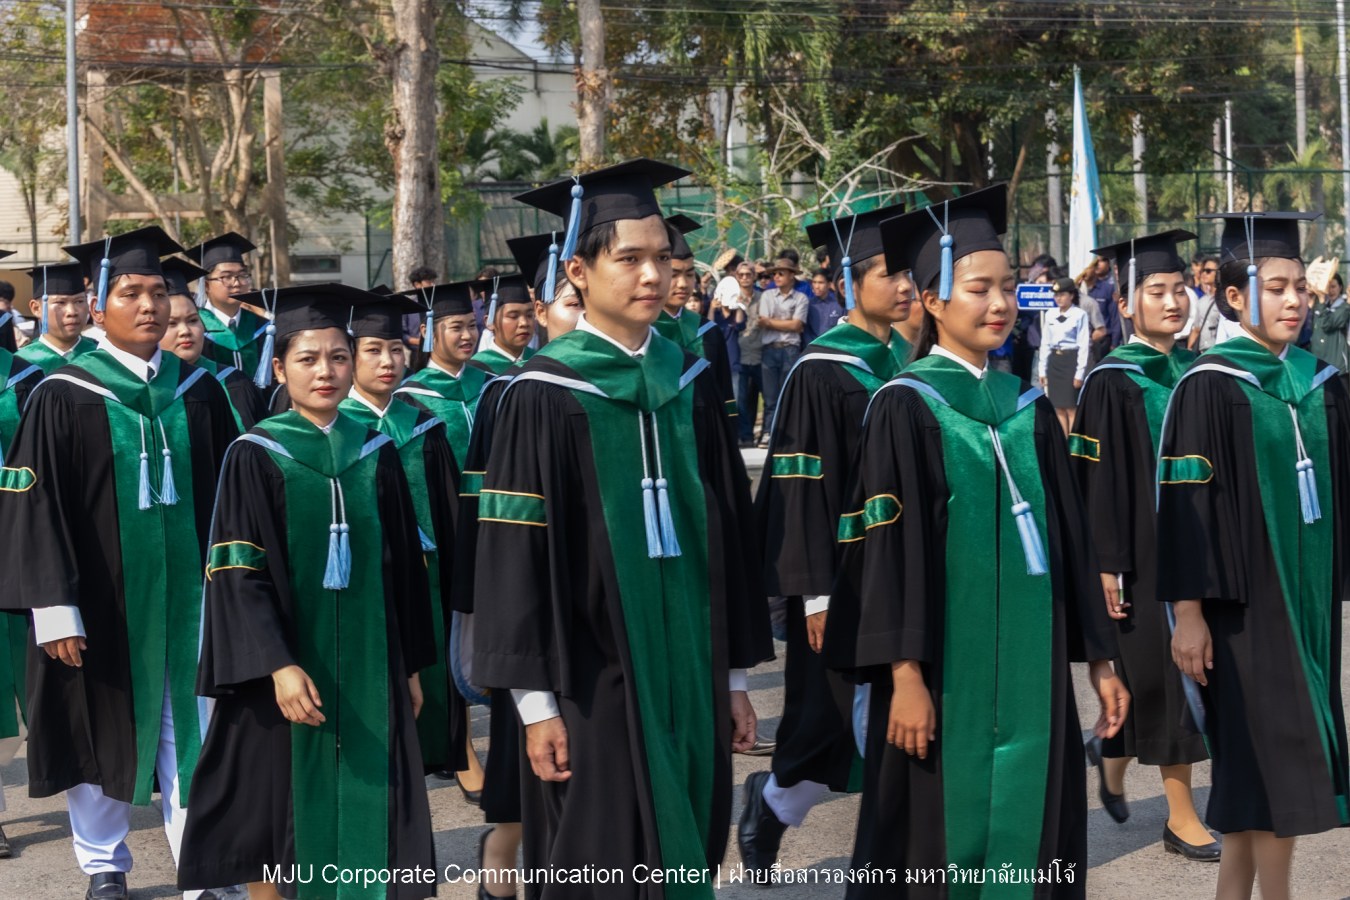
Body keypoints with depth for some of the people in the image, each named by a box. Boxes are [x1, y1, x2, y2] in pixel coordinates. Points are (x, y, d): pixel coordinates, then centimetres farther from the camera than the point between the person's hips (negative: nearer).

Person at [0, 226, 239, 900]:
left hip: (186, 595, 2)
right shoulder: (64, 399, -6)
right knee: (103, 733, 10)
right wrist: (54, 609, -13)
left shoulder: (198, 391, 5)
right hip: (103, 600, -2)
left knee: (191, 732, 3)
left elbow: (229, 492, 11)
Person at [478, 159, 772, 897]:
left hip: (689, 672, 5)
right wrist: (536, 702, -12)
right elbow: (517, 557, -9)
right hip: (594, 679, -5)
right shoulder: (543, 395, -8)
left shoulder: (689, 382, 8)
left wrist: (734, 676, 11)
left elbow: (726, 534, 12)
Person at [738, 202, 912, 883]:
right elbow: (802, 487, -15)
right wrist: (817, 594, -17)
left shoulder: (906, 362, 8)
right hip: (843, 571, -6)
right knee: (832, 717, 3)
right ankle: (771, 805, 29)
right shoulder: (821, 370, -13)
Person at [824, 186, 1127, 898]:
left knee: (1025, 834, 8)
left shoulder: (1027, 407, 11)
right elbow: (889, 550, -10)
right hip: (946, 664, -5)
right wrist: (904, 675, -16)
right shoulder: (905, 406, -6)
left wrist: (1098, 661, 11)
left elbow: (1068, 541, 13)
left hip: (1030, 668, 5)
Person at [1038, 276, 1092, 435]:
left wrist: (1080, 373, -12)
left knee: (1071, 408, -2)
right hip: (1054, 360, 6)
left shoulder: (1080, 314, -8)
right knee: (1058, 409, 8)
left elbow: (1084, 345, -9)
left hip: (1071, 360, -6)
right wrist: (1042, 370, 10)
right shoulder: (1050, 314, 9)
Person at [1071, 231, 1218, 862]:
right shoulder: (1112, 382, -12)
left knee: (1156, 675, 13)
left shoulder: (1194, 371, 7)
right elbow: (1098, 480, -14)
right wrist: (1108, 566, -16)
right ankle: (1181, 816, 9)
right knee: (1161, 673, -1)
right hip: (1144, 548, -6)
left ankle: (1111, 753, 39)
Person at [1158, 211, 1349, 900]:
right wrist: (1188, 611, -15)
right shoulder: (1209, 388, -9)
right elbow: (1183, 506, -12)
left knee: (1254, 771, 11)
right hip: (1244, 600, -6)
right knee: (1279, 765, -5)